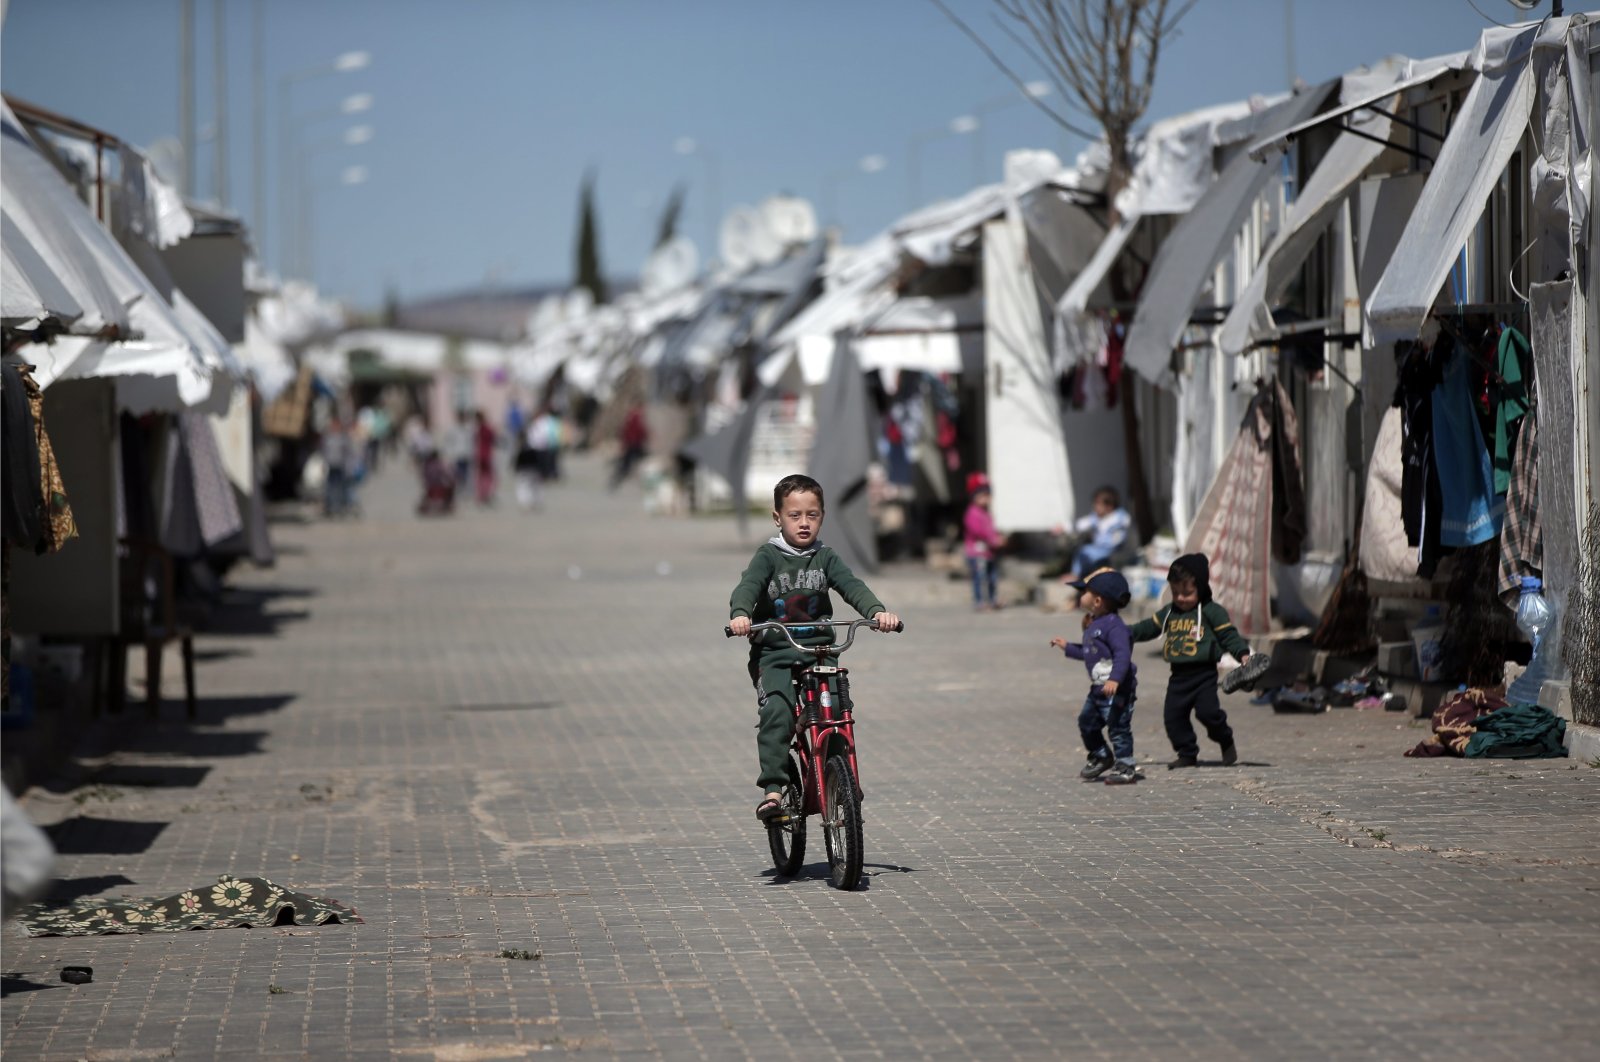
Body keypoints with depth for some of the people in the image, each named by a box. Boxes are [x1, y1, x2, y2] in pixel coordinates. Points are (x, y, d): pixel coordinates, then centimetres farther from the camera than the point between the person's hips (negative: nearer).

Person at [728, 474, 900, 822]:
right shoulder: (768, 556, 1)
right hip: (774, 653, -2)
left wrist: (877, 611, -26)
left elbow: (852, 586, -6)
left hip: (820, 650, 3)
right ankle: (772, 789, -24)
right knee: (777, 714, -24)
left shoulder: (825, 558, 8)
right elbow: (748, 585, -15)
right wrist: (740, 614, -38)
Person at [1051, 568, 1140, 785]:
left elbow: (1123, 653, -29)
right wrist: (1068, 647, 33)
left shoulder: (1113, 625, -19)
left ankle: (1126, 767, 2)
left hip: (1117, 690, -11)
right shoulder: (1093, 626, 13)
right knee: (1087, 721, 20)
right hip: (1099, 689, 11)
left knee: (1118, 727, -5)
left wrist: (1115, 679, -39)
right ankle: (1100, 756, 38)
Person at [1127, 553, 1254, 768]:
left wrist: (1243, 654, -16)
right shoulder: (1168, 613, 13)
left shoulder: (1212, 612, -3)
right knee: (1173, 714, 1)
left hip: (1204, 673, -6)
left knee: (1207, 711, -15)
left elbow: (1229, 635, -5)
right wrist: (1130, 633, 4)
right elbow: (1150, 627, 18)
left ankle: (1226, 742, 12)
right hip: (1179, 675, 6)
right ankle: (1187, 754, 13)